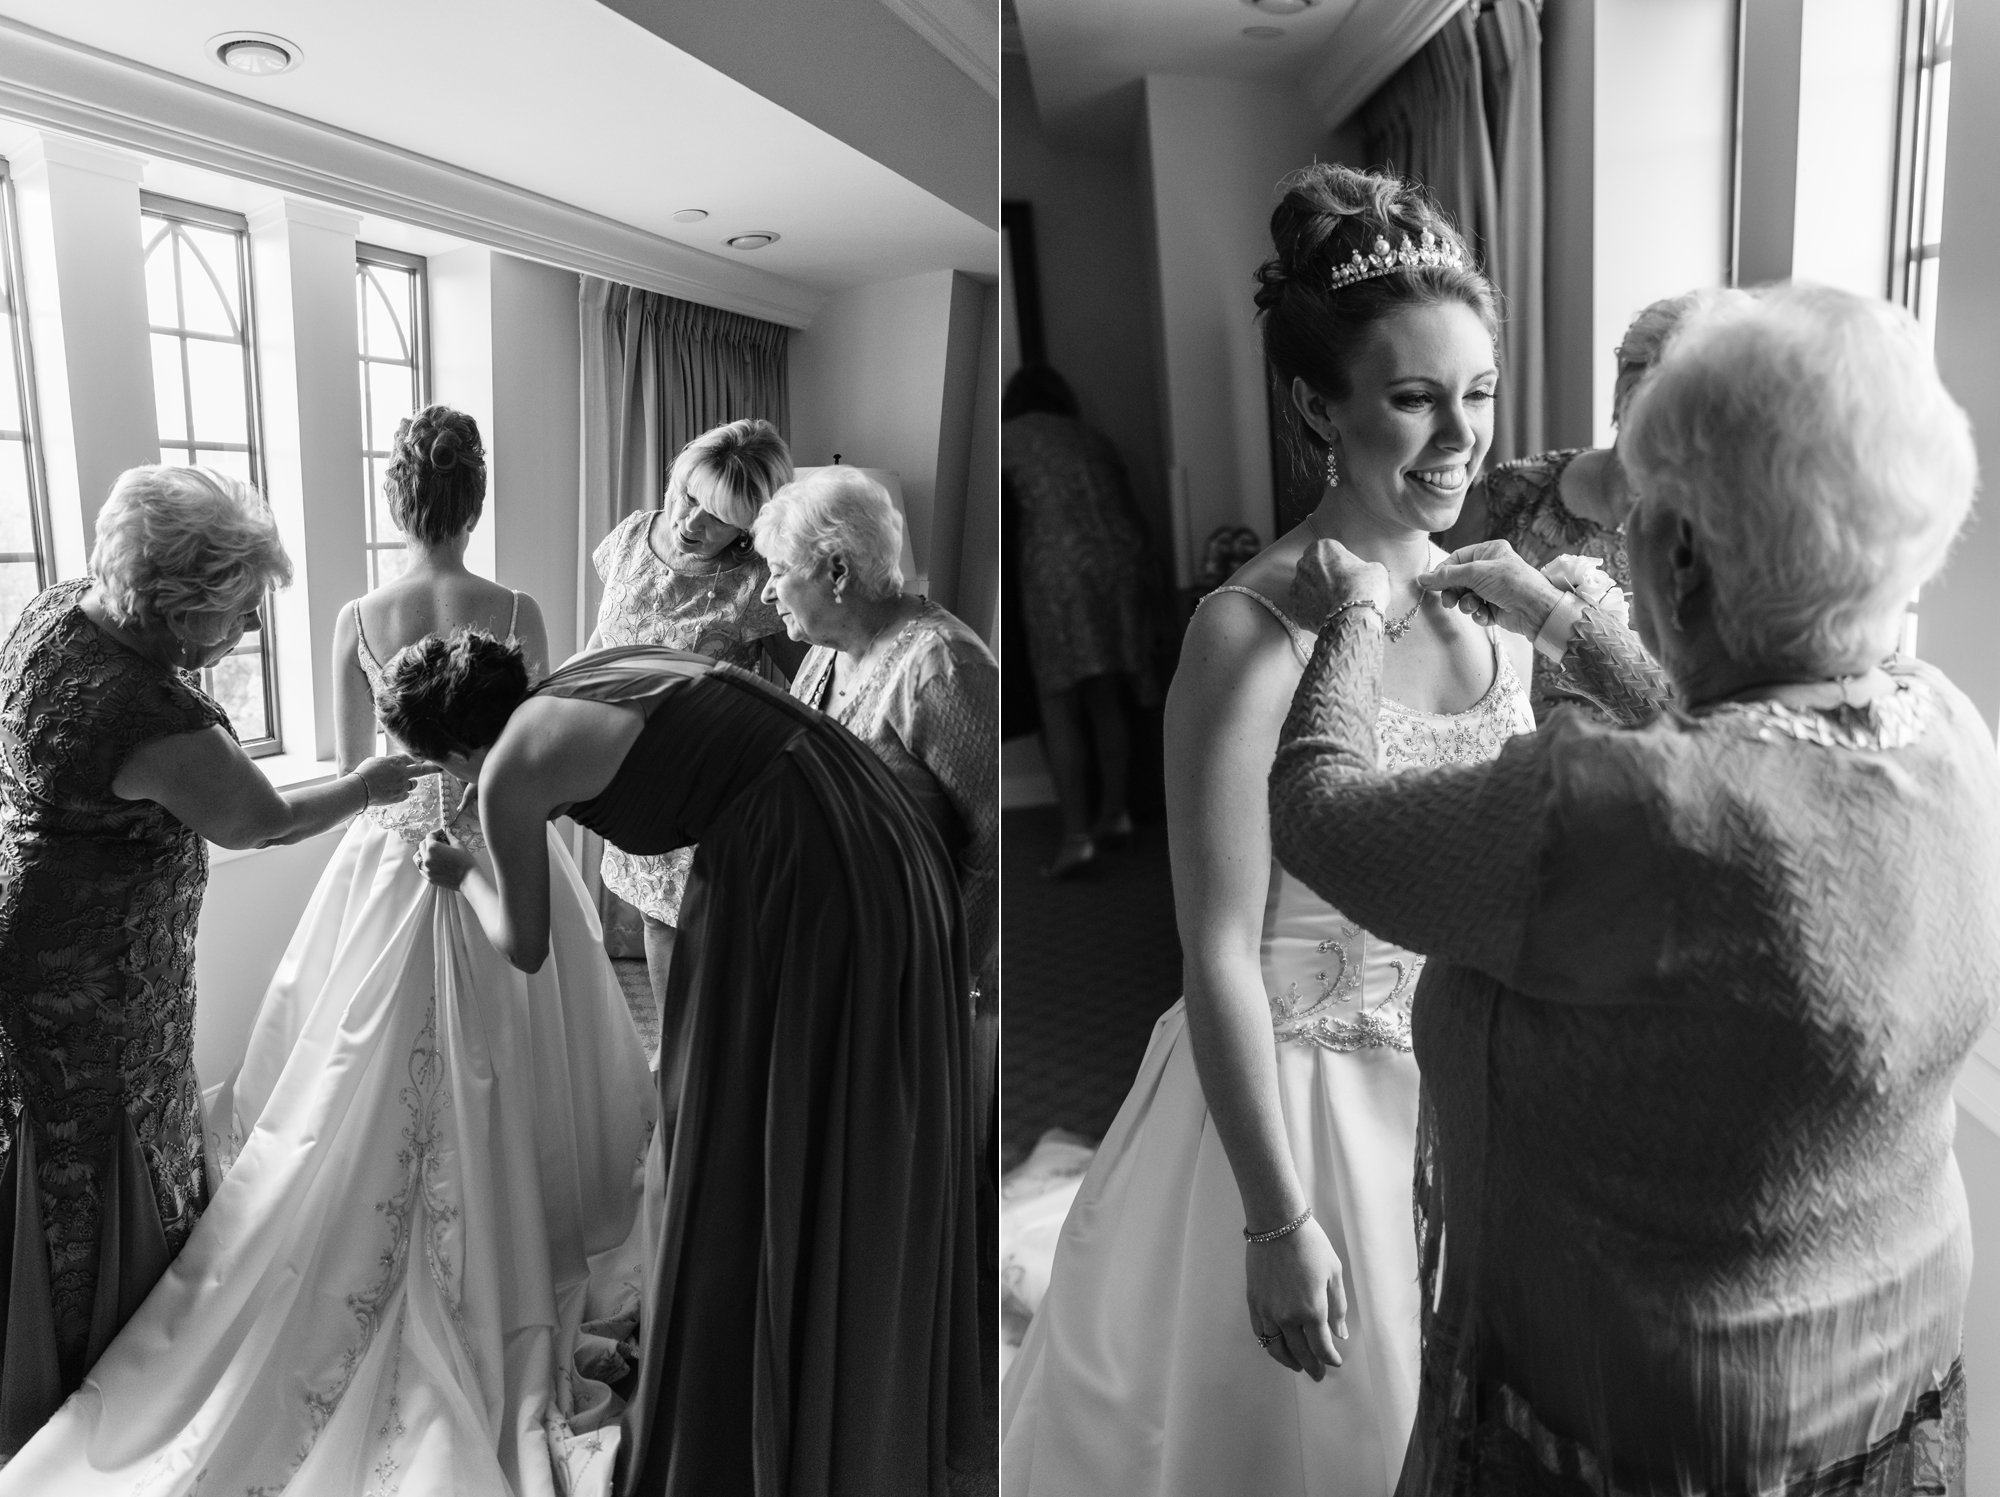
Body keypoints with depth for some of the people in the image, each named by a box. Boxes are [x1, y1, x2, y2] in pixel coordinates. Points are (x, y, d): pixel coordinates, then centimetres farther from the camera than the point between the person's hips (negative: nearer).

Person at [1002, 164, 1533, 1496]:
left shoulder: (1487, 597, -1)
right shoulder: (1252, 631, -21)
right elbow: (1220, 958, -20)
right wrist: (1279, 1224, -17)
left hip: (1466, 1087, 6)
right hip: (1304, 1095, -5)